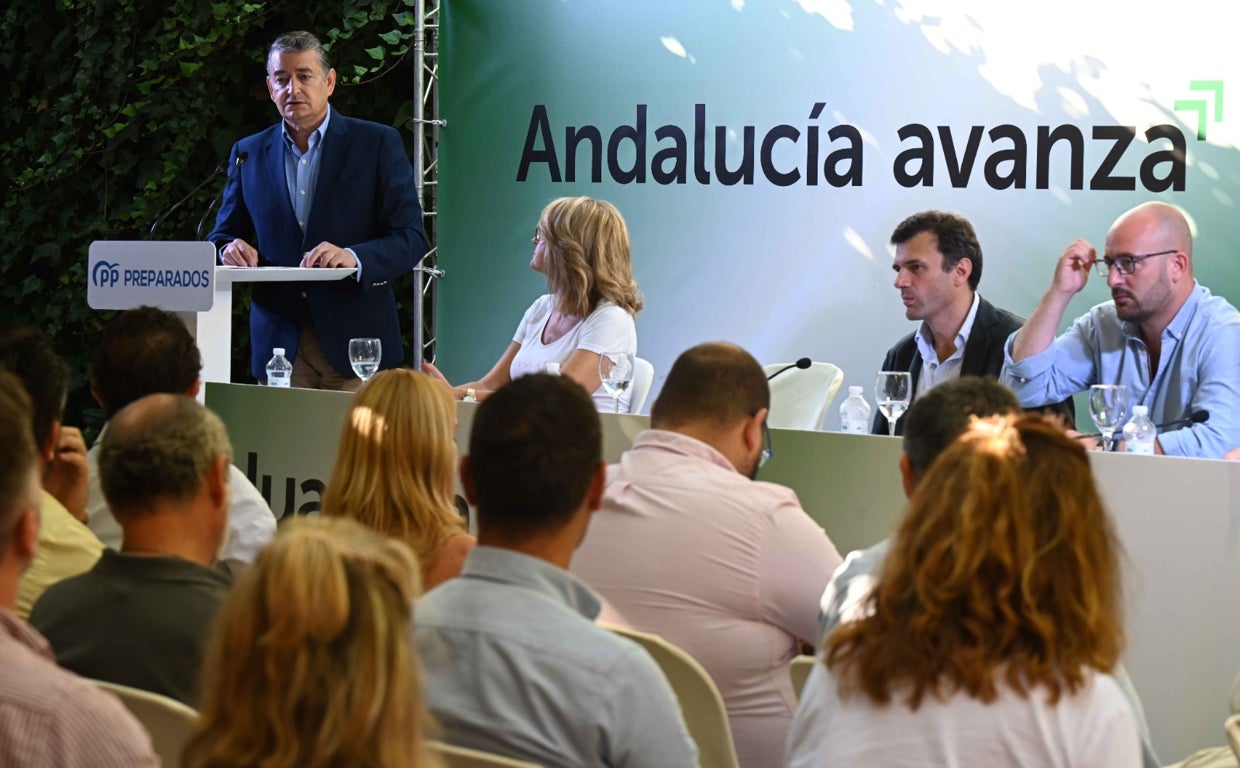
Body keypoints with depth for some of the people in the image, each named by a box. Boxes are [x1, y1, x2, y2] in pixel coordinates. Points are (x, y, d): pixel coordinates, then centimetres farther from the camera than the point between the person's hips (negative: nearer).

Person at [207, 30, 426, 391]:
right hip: (278, 344, 3)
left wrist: (354, 257, -22)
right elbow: (221, 235, 18)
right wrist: (230, 249, -7)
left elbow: (411, 239, -3)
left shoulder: (378, 143, 3)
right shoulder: (248, 153, 13)